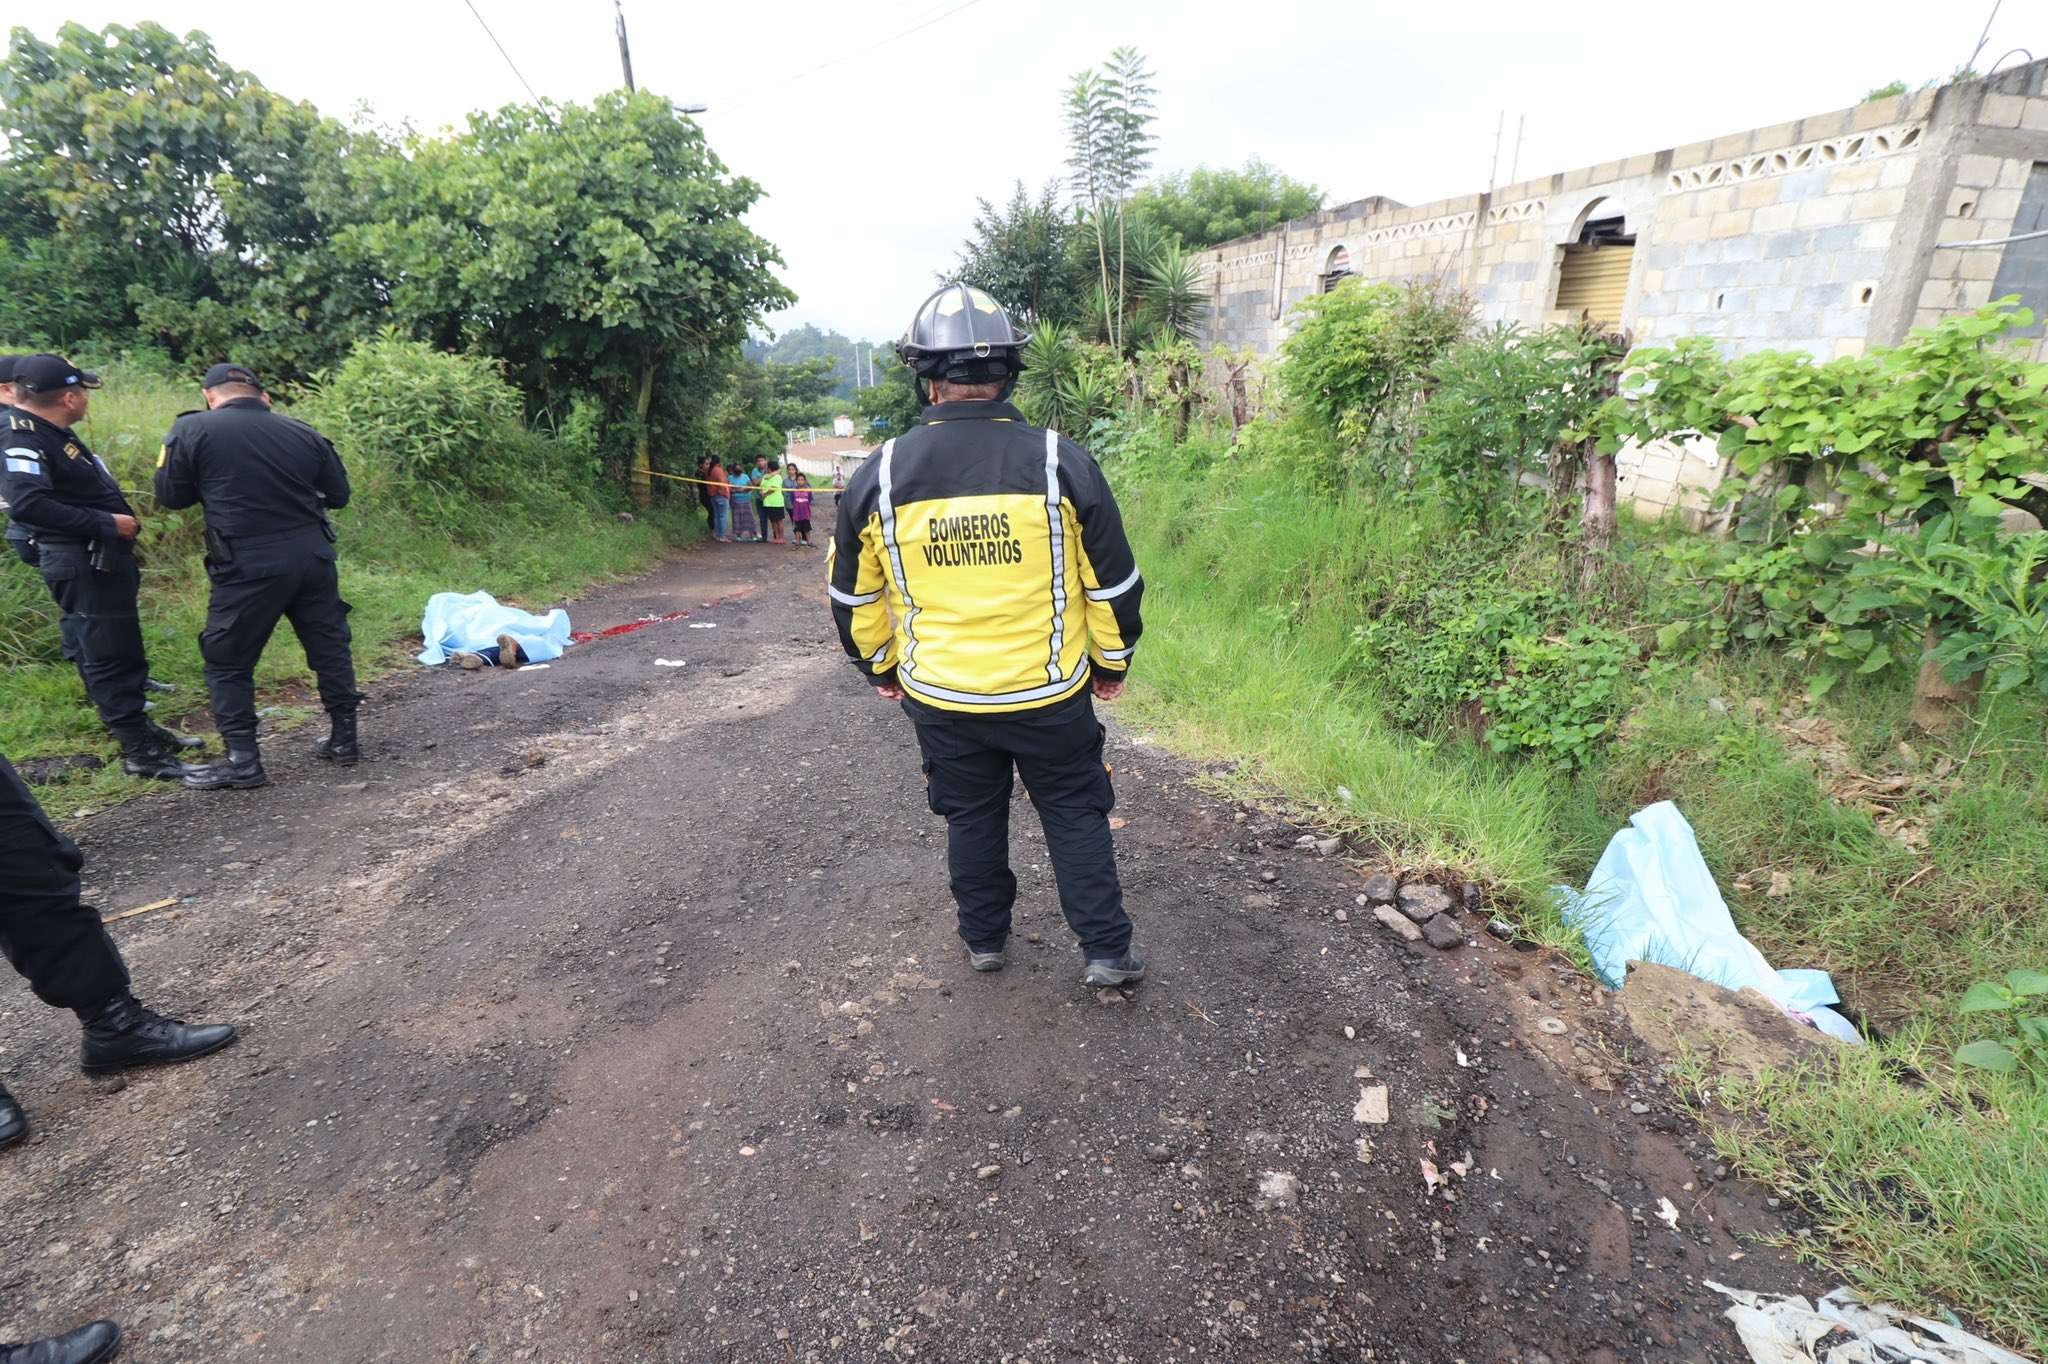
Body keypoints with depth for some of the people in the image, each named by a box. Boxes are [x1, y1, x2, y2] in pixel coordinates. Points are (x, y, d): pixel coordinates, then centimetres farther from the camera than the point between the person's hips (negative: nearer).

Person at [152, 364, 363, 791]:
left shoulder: (191, 430, -4)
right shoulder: (302, 433, 5)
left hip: (249, 564, -3)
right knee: (329, 646, 15)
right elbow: (339, 494, 12)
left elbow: (170, 496, 4)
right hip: (312, 554, 4)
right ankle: (344, 739, 20)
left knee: (228, 661, 9)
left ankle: (243, 760, 9)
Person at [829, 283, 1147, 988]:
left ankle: (984, 938, 37)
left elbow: (852, 594, 4)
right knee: (1075, 814, 16)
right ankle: (1105, 950, 23)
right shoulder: (1060, 462, -12)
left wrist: (880, 666, 21)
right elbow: (1114, 582, -4)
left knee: (971, 816, 21)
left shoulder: (878, 476, -7)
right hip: (1050, 694, -1)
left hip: (941, 698, 2)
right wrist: (1112, 663, 11)